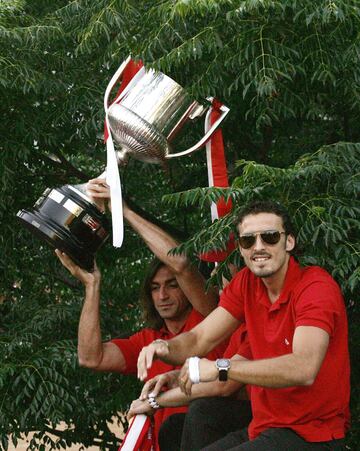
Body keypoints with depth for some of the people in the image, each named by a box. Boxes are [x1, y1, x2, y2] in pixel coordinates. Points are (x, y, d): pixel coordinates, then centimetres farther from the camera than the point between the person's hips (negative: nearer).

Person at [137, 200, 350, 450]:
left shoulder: (317, 287, -16)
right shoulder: (246, 284, 7)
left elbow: (303, 369, -31)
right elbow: (199, 338, 7)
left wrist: (220, 368, -33)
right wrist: (164, 348, -16)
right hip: (264, 428, 7)